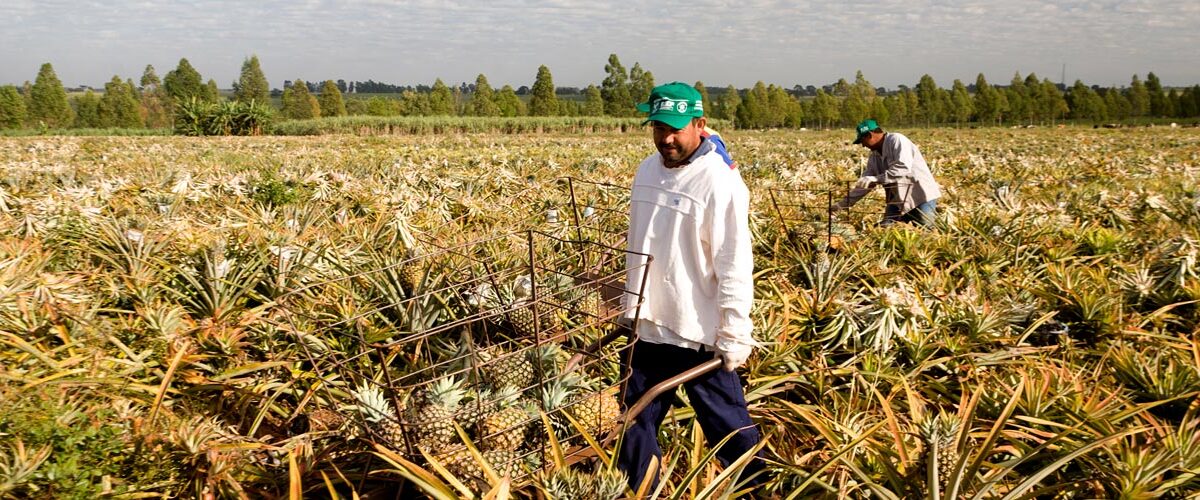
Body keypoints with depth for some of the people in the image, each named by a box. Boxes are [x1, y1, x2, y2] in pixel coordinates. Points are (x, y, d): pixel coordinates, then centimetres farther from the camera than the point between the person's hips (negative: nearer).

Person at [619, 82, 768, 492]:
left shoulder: (719, 181, -15)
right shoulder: (647, 170, 6)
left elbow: (734, 266, -16)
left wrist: (734, 335, -16)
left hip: (699, 333, -7)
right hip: (649, 326, 7)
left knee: (728, 427, 5)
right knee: (638, 421, 19)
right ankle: (633, 490, 36)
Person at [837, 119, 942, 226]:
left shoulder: (896, 140, -15)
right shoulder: (874, 156, 9)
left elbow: (903, 168, -28)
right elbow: (863, 184, 13)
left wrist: (875, 178, -31)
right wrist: (844, 204, 8)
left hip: (921, 195, -7)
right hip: (898, 200, 7)